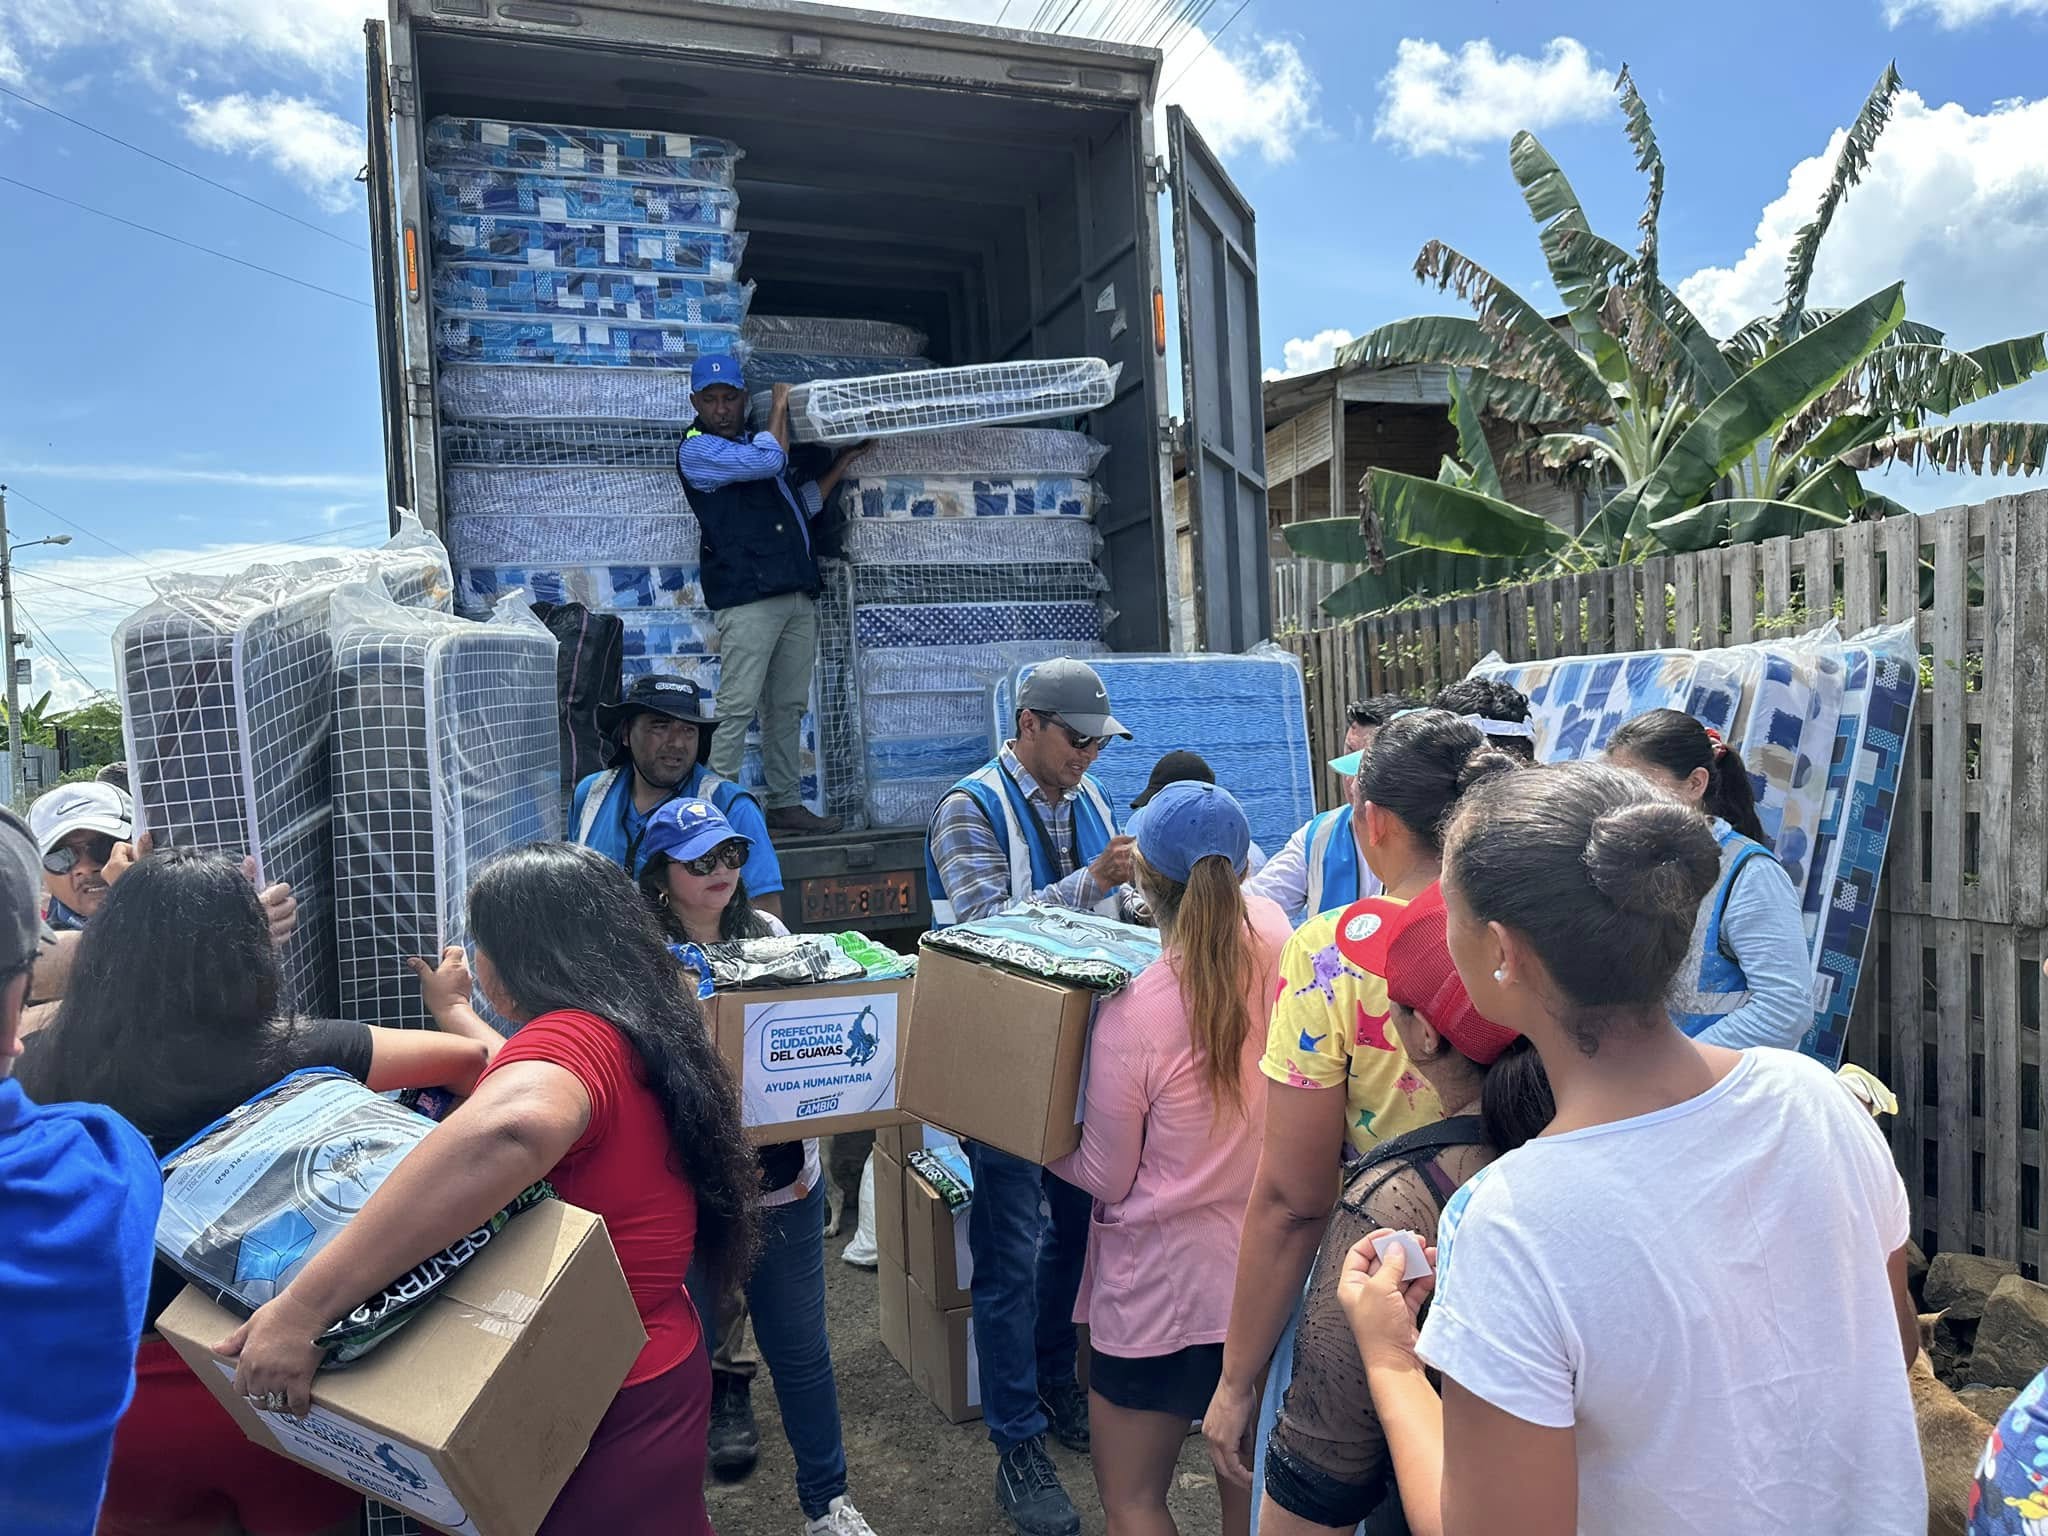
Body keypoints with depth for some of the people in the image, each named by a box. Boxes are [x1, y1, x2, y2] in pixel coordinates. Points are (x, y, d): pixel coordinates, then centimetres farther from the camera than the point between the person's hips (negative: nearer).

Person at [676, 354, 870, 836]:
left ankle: (785, 804, 13)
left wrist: (843, 462, 26)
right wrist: (780, 404, 2)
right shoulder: (697, 451, -1)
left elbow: (803, 503, 31)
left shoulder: (757, 443, 25)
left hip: (798, 593, 8)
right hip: (747, 596, -8)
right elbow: (769, 461, -14)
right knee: (738, 705, -12)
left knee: (789, 706, 8)